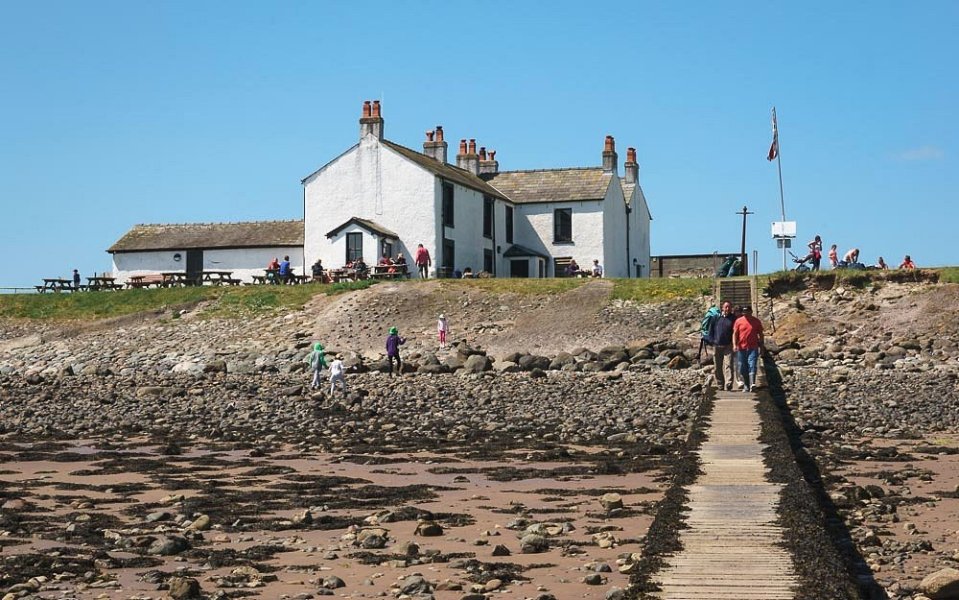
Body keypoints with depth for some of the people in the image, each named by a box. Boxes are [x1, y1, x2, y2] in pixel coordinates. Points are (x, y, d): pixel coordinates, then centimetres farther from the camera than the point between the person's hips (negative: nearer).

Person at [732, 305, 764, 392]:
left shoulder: (757, 322, 5)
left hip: (753, 348, -2)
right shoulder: (738, 321, 5)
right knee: (743, 368, 5)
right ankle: (746, 386, 14)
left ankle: (752, 384, -26)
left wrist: (761, 347, 10)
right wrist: (734, 345, -11)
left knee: (752, 365, -15)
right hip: (742, 348, 2)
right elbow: (735, 333, 3)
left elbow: (760, 335, 11)